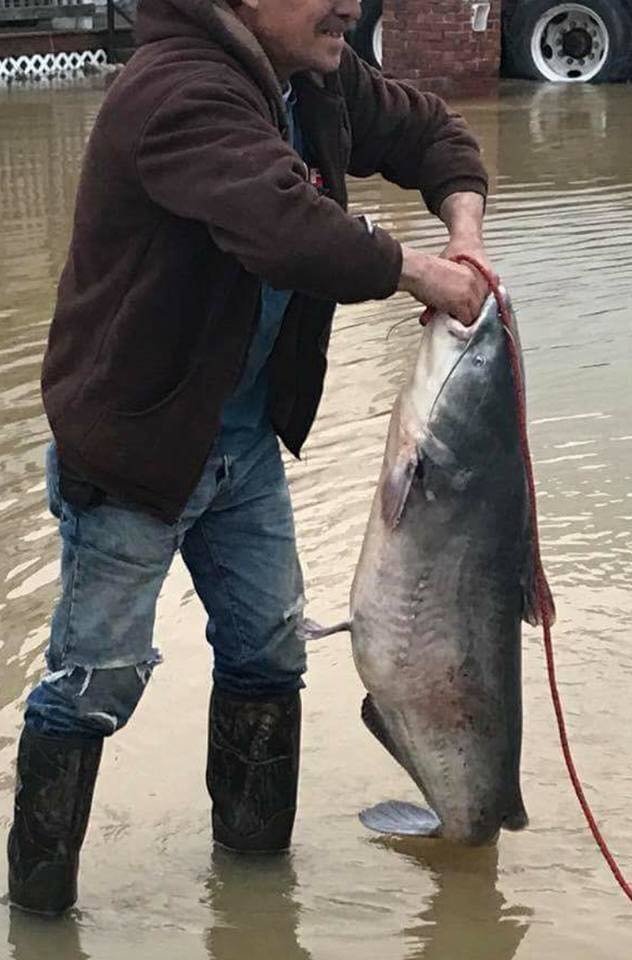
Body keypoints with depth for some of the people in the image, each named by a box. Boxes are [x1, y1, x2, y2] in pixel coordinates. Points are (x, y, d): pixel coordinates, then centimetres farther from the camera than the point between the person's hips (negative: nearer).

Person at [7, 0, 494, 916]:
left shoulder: (316, 82, 0)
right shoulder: (179, 91, -28)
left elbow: (429, 129, 16)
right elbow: (288, 230, -41)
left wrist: (464, 231, -3)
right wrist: (415, 269, -26)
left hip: (246, 438, 8)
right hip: (133, 442, -8)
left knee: (269, 651, 16)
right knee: (97, 678, 2)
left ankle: (256, 841, 34)